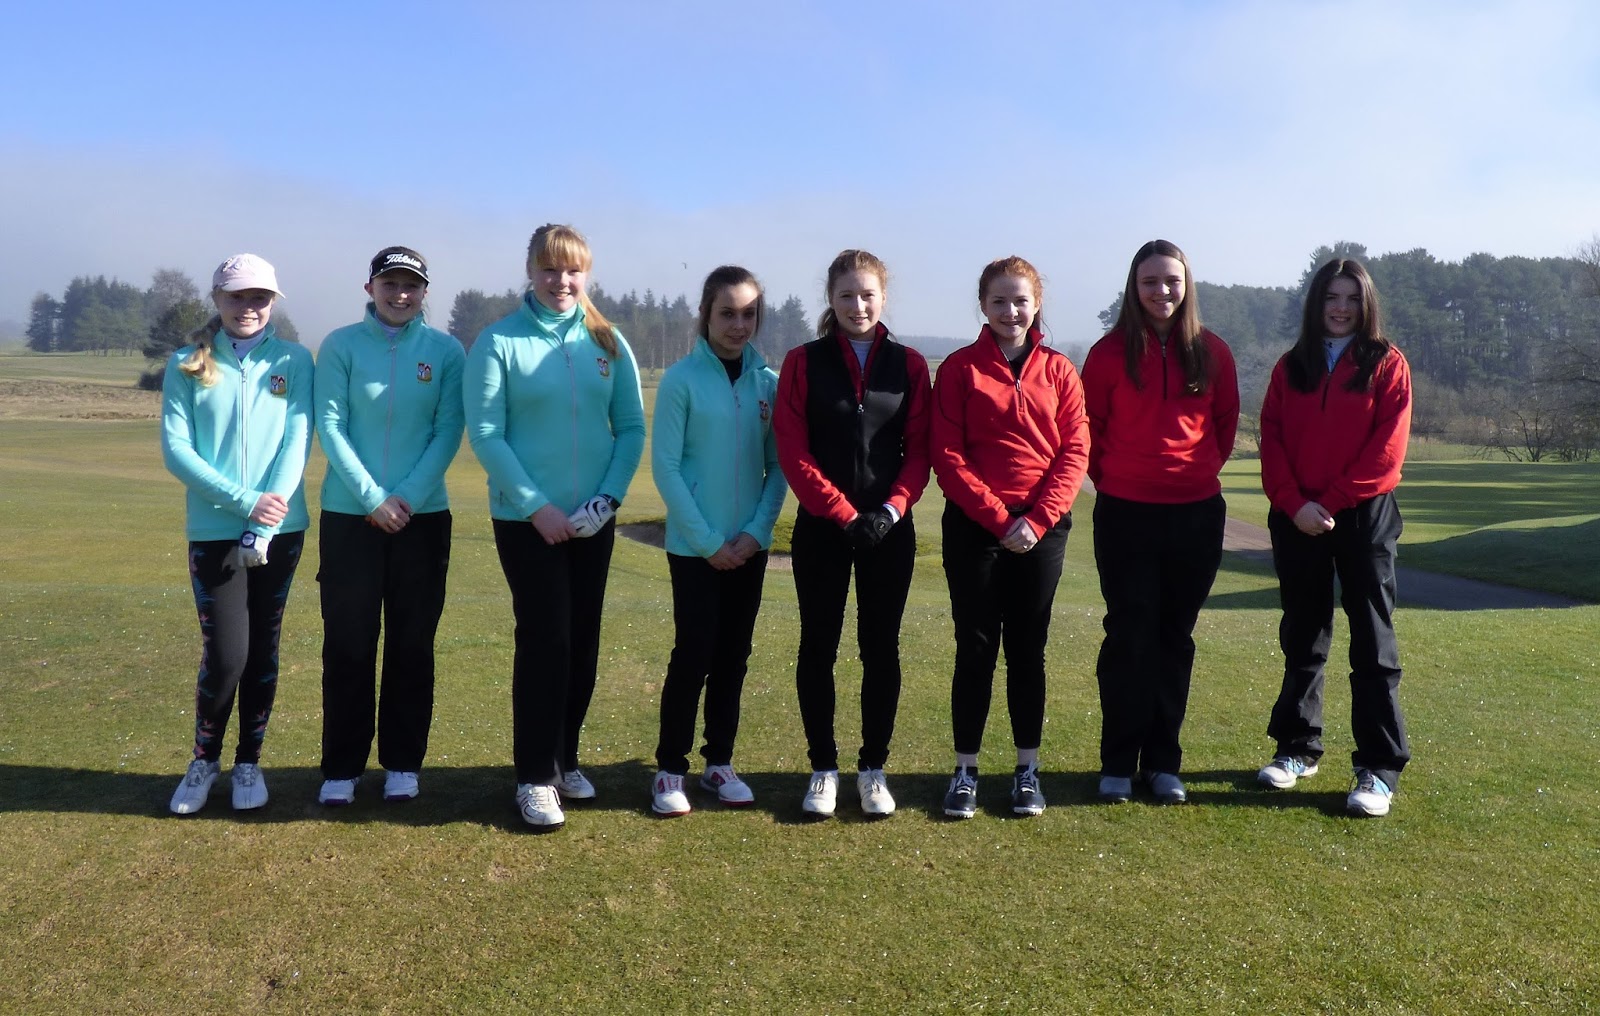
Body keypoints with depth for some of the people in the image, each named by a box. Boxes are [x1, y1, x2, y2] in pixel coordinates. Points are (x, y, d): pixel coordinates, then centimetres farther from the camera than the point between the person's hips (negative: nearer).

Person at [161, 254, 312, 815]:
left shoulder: (294, 360, 3)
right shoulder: (188, 365, 4)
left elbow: (298, 441, -5)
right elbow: (175, 448, -3)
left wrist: (264, 526, -14)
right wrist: (244, 500, -17)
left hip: (280, 530, 1)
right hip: (213, 531, -1)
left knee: (263, 651, 9)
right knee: (225, 656, -6)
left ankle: (249, 762, 25)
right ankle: (204, 759, 19)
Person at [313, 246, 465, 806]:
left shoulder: (445, 351, 2)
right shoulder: (340, 346, 1)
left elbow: (448, 431, -3)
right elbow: (330, 426, -5)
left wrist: (408, 497, -14)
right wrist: (372, 497, -14)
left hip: (424, 517, 1)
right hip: (349, 516, 0)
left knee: (412, 646, 7)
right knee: (347, 646, 4)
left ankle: (402, 763, 19)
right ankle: (341, 766, 16)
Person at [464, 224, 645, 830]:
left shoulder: (609, 344, 3)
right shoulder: (499, 342, -7)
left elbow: (632, 428, 4)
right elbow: (485, 435, -11)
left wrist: (610, 495, -10)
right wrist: (537, 506, -15)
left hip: (593, 522, 4)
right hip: (527, 520, -4)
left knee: (583, 643, 11)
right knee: (545, 641, -4)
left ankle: (565, 757, 27)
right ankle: (535, 777, 9)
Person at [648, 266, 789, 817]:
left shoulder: (769, 382, 3)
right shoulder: (682, 379, -7)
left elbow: (778, 465, 5)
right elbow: (665, 466, -10)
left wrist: (758, 531, -7)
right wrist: (707, 540, -12)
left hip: (749, 545, 4)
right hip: (694, 545, -4)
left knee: (733, 655, 11)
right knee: (694, 655, -2)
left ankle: (719, 762, 24)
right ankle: (670, 769, 12)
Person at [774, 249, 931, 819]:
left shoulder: (908, 364, 4)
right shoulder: (804, 362, 1)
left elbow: (919, 450, 2)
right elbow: (793, 453, -5)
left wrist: (892, 509, -14)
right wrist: (845, 515, -12)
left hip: (890, 528, 1)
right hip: (821, 528, -1)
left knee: (881, 647, 6)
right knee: (818, 646, 6)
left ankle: (874, 768, 20)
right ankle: (823, 768, 19)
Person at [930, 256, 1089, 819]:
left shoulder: (1058, 370, 6)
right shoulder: (960, 368, 0)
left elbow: (1075, 450, 1)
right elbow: (948, 455, -6)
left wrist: (1037, 519, -10)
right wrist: (998, 519, -12)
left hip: (1043, 528, 2)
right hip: (974, 525, -1)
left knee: (1028, 648, 9)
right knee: (975, 647, 3)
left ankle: (1028, 768, 19)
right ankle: (965, 771, 13)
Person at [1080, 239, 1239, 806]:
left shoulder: (1211, 353, 4)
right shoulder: (1111, 352, -2)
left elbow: (1226, 420, 15)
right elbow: (1089, 426, 5)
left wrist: (1203, 469, 9)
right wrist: (1111, 476, 5)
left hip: (1197, 512, 2)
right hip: (1125, 513, -2)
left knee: (1175, 636, 9)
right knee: (1129, 635, 1)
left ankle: (1163, 763, 19)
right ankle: (1118, 764, 11)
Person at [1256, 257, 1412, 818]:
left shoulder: (1387, 365, 1)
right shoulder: (1291, 367, 9)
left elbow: (1387, 447, -8)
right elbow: (1271, 438, 2)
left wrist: (1332, 501, -14)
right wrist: (1295, 503, -12)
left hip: (1364, 517, -3)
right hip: (1297, 519, 3)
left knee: (1372, 643, -2)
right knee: (1302, 638, 12)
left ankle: (1379, 768, 4)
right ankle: (1297, 749, 23)